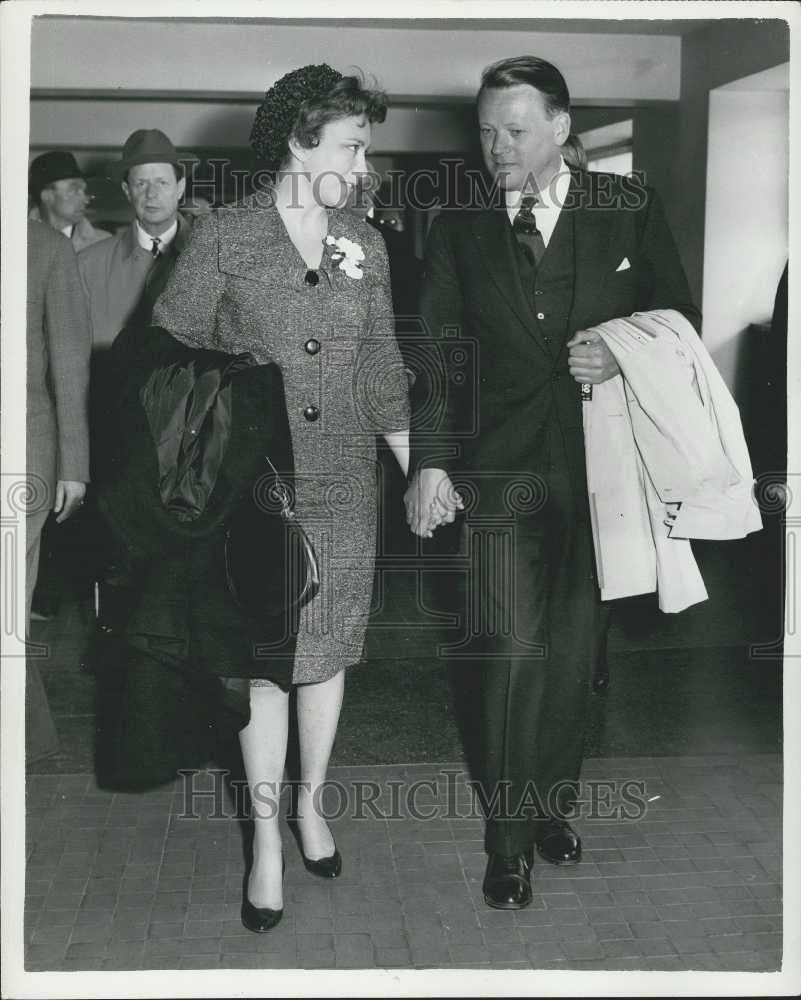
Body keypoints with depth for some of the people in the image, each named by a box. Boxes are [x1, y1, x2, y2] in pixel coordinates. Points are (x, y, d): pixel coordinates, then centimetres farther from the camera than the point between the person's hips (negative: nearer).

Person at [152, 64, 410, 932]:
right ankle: (266, 835, 17)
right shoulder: (222, 238, -6)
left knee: (326, 649, 12)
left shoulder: (364, 244, 6)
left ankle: (311, 801, 33)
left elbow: (380, 365, 12)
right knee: (261, 657, 2)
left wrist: (415, 466, 9)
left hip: (343, 482, 3)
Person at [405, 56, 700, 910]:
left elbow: (678, 319, 6)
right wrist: (429, 462, -5)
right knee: (512, 651, -4)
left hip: (599, 464, 1)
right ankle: (509, 839, 11)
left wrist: (624, 354, -15)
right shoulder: (460, 227, 3)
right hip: (500, 469, 0)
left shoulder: (629, 209, 0)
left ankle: (552, 805, 30)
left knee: (572, 649, 10)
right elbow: (433, 351, 3)